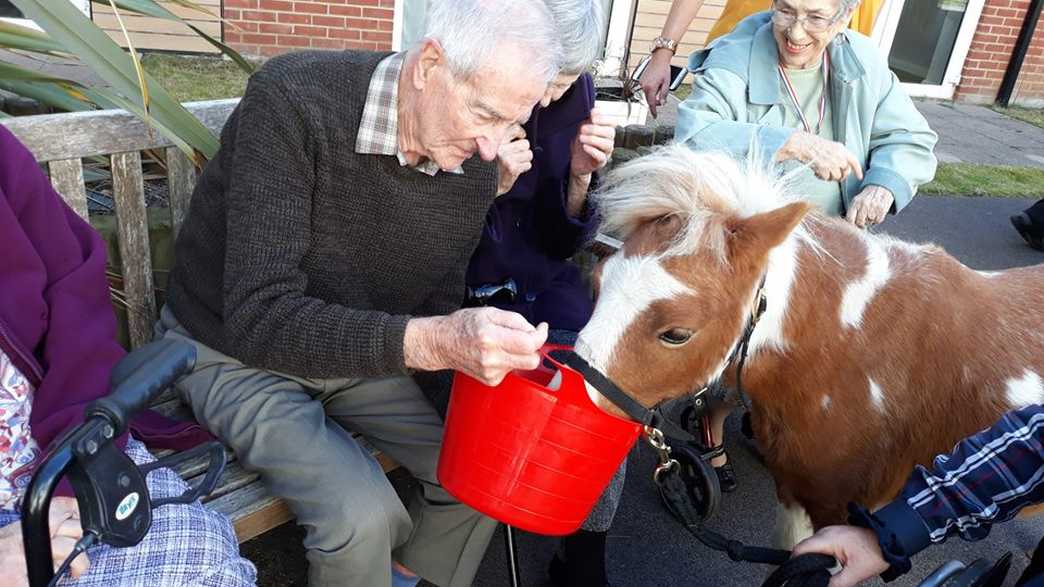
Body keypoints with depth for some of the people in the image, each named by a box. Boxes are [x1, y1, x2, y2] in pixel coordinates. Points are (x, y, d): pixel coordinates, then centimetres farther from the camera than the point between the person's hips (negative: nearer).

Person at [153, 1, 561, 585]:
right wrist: (429, 343, -44)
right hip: (235, 354, -5)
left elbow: (438, 301, 2)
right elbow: (259, 319, -33)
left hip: (360, 354, 5)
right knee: (363, 515, -24)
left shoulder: (476, 167, -10)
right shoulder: (293, 103, -28)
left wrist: (472, 350, -18)